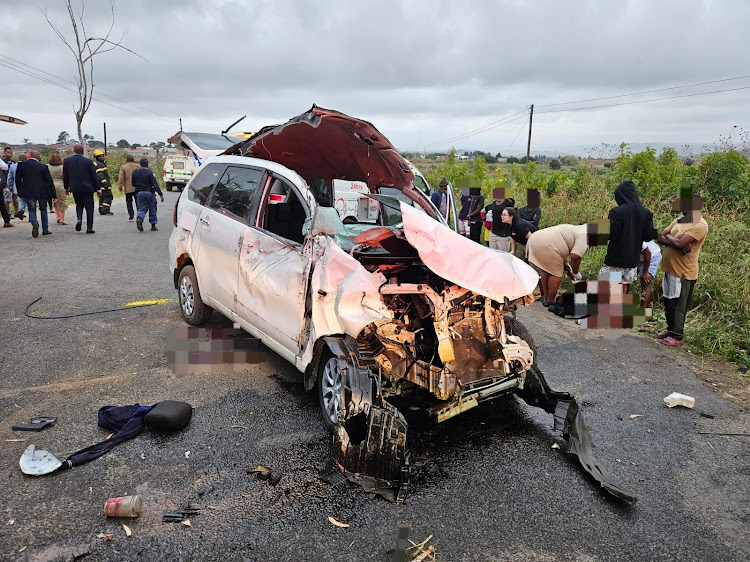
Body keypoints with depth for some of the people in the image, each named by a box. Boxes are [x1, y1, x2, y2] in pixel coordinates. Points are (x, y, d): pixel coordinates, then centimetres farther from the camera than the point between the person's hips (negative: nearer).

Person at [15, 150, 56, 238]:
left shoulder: (21, 165, 0)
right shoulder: (43, 166, -1)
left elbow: (17, 179, 3)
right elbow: (50, 181, -2)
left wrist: (19, 191, 16)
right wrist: (53, 195, 0)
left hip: (28, 192, 0)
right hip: (42, 192, 1)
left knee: (31, 210, 9)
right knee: (43, 209, 17)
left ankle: (34, 223, -22)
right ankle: (45, 229, 17)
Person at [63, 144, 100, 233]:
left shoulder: (66, 161, 2)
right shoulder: (88, 161, -6)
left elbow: (65, 176, 8)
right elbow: (94, 176, -4)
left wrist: (66, 187, 19)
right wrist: (98, 188, 4)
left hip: (75, 188, 3)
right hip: (87, 188, -3)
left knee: (79, 205, 22)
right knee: (89, 208, 4)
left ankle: (79, 219, -2)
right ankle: (89, 228, 3)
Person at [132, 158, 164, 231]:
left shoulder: (135, 172, 4)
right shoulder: (149, 173, -10)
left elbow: (133, 185, 11)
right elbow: (155, 185, -16)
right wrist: (161, 194, -18)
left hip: (139, 193, 3)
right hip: (149, 192, -3)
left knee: (141, 208, 8)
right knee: (152, 209, 10)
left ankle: (139, 218, -24)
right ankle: (153, 225, 13)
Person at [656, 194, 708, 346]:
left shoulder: (700, 225, -17)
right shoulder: (679, 220, 10)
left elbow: (679, 243, -27)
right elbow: (660, 238, 5)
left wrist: (668, 237, -7)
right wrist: (674, 242, -14)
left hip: (683, 273, -8)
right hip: (670, 269, 8)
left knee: (678, 306, 1)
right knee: (668, 304, 18)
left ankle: (677, 336, 13)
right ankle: (671, 330, 32)